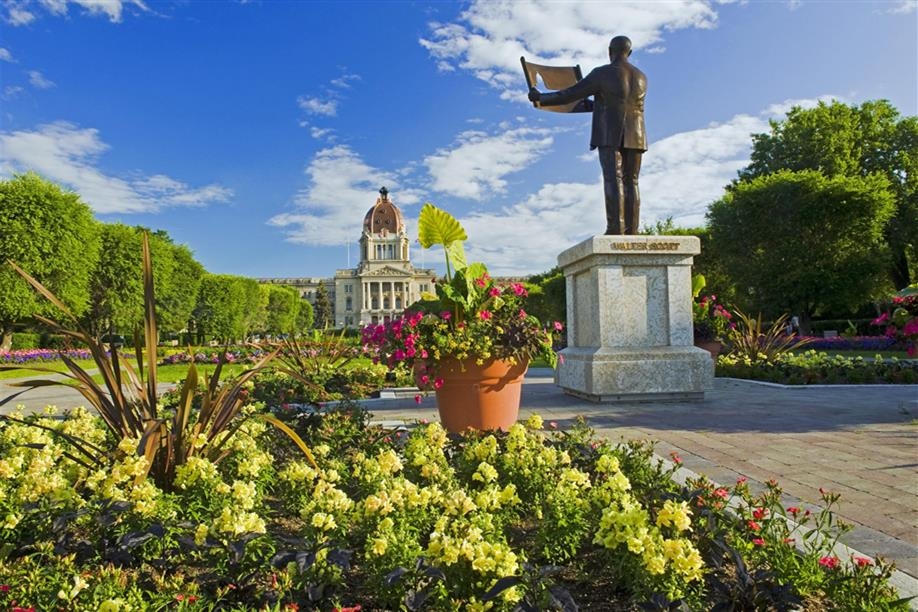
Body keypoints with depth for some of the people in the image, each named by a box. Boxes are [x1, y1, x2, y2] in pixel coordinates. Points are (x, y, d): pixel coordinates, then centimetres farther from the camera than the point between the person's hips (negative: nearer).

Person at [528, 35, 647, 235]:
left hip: (610, 135, -5)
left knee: (613, 181, -11)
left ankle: (615, 229, -19)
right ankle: (631, 232, -4)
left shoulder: (602, 73, -3)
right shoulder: (641, 78, 15)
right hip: (635, 137, 5)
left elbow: (570, 94, -1)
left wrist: (541, 98, 12)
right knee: (630, 183, 2)